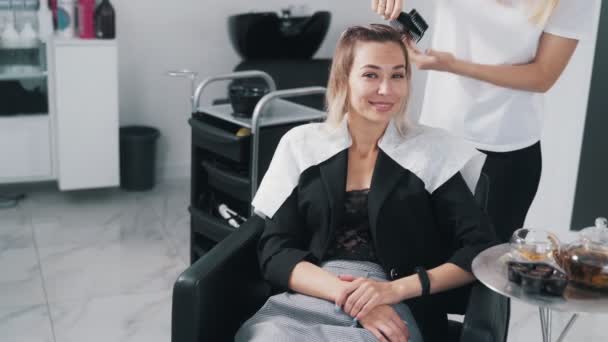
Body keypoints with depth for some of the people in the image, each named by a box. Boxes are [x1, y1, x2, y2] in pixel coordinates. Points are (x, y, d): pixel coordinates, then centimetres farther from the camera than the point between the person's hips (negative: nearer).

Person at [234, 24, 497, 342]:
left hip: (395, 311, -1)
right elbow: (274, 252, 3)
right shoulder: (300, 144, 9)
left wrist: (397, 289, -13)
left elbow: (482, 250, 2)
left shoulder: (433, 149, 7)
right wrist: (345, 293, -14)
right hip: (305, 300, 1)